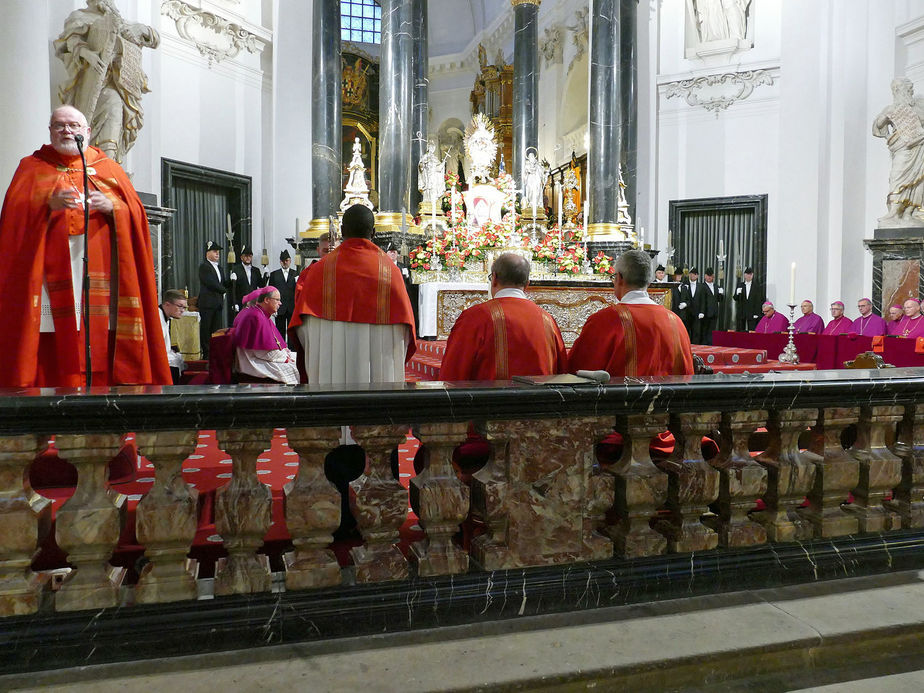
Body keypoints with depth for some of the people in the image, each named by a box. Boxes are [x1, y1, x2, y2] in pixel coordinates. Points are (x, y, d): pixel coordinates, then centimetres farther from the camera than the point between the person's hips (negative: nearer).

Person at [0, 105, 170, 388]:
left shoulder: (109, 168, 19)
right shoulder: (32, 167, 17)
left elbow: (136, 213, 8)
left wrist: (112, 206, -12)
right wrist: (48, 205, -15)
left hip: (99, 275, 1)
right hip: (52, 271, 0)